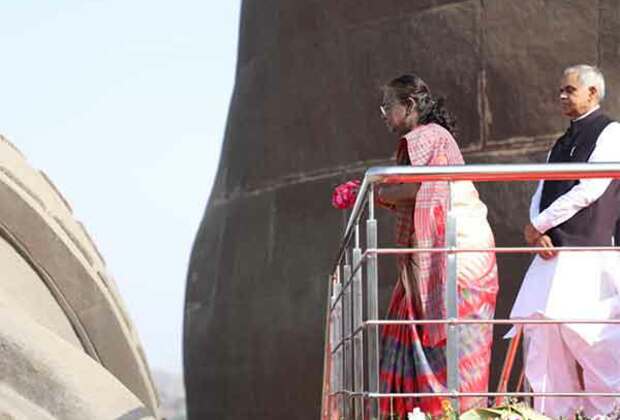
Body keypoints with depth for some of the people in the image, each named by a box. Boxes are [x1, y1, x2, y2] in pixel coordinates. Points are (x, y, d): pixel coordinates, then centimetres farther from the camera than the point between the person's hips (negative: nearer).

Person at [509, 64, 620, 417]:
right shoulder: (562, 144, 22)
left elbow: (589, 189, -12)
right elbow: (541, 194, 17)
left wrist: (538, 225, -7)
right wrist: (539, 233, -4)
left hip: (590, 252, -8)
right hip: (553, 252, 8)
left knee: (584, 332, -12)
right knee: (541, 325, 2)